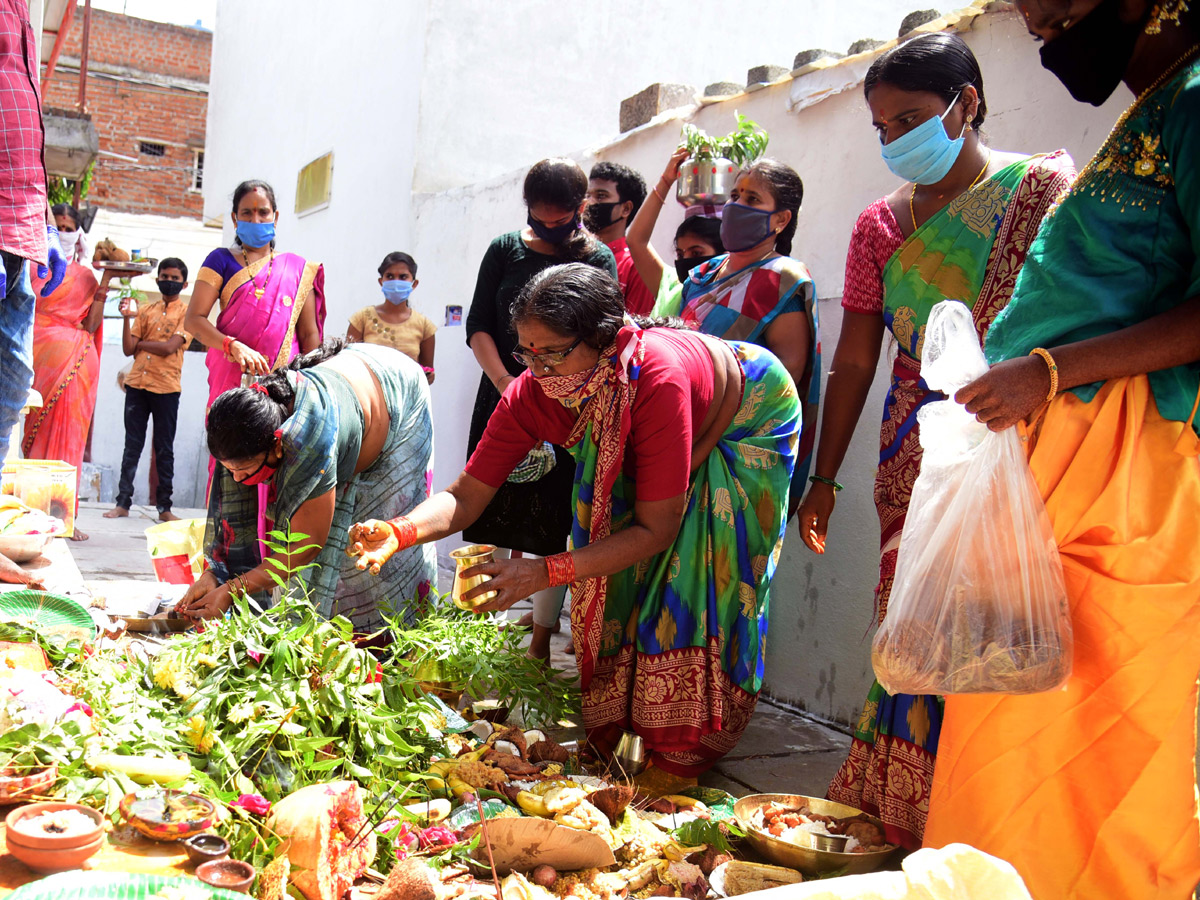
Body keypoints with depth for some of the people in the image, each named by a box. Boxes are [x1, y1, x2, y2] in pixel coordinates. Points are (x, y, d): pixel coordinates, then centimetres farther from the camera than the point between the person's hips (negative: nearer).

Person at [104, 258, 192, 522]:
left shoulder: (187, 313, 3)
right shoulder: (145, 310, 13)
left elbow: (169, 347, -11)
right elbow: (128, 349, 5)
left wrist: (139, 343, -2)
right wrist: (127, 318, -6)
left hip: (166, 388, -3)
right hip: (137, 384, 3)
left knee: (164, 449, 3)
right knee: (132, 446, 5)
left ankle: (164, 507, 8)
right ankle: (123, 503, 10)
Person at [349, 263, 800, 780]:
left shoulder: (657, 379, -46)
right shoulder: (530, 394, -29)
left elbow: (656, 529, -40)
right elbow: (467, 494, -25)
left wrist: (545, 572, -47)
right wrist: (400, 532, -46)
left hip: (744, 423, -5)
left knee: (692, 586, -11)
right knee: (610, 571, -4)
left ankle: (682, 756, 6)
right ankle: (607, 731, 15)